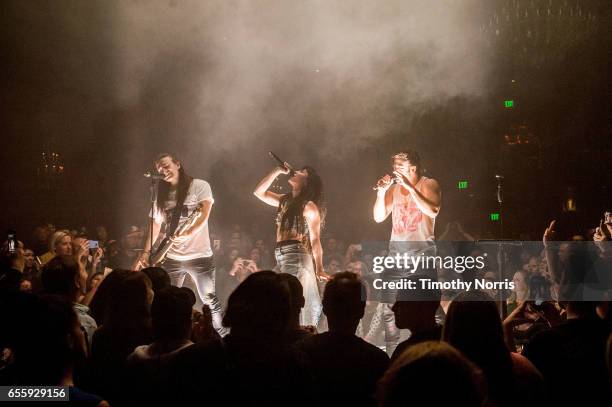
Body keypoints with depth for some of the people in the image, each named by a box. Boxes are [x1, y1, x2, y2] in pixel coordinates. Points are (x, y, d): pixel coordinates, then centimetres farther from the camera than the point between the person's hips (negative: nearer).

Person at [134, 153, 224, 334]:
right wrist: (146, 253, 4)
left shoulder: (199, 186, -2)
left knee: (209, 300, 0)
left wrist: (188, 234, -26)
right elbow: (155, 226, 13)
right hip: (171, 257, 5)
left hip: (199, 254, -4)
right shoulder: (162, 195, 12)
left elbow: (204, 215, -13)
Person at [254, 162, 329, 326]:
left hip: (297, 256, -8)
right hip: (282, 257, 8)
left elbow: (315, 239, -8)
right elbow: (259, 192, 19)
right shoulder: (285, 200, 16)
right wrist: (277, 171, 11)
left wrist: (319, 269, -12)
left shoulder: (309, 206, -7)